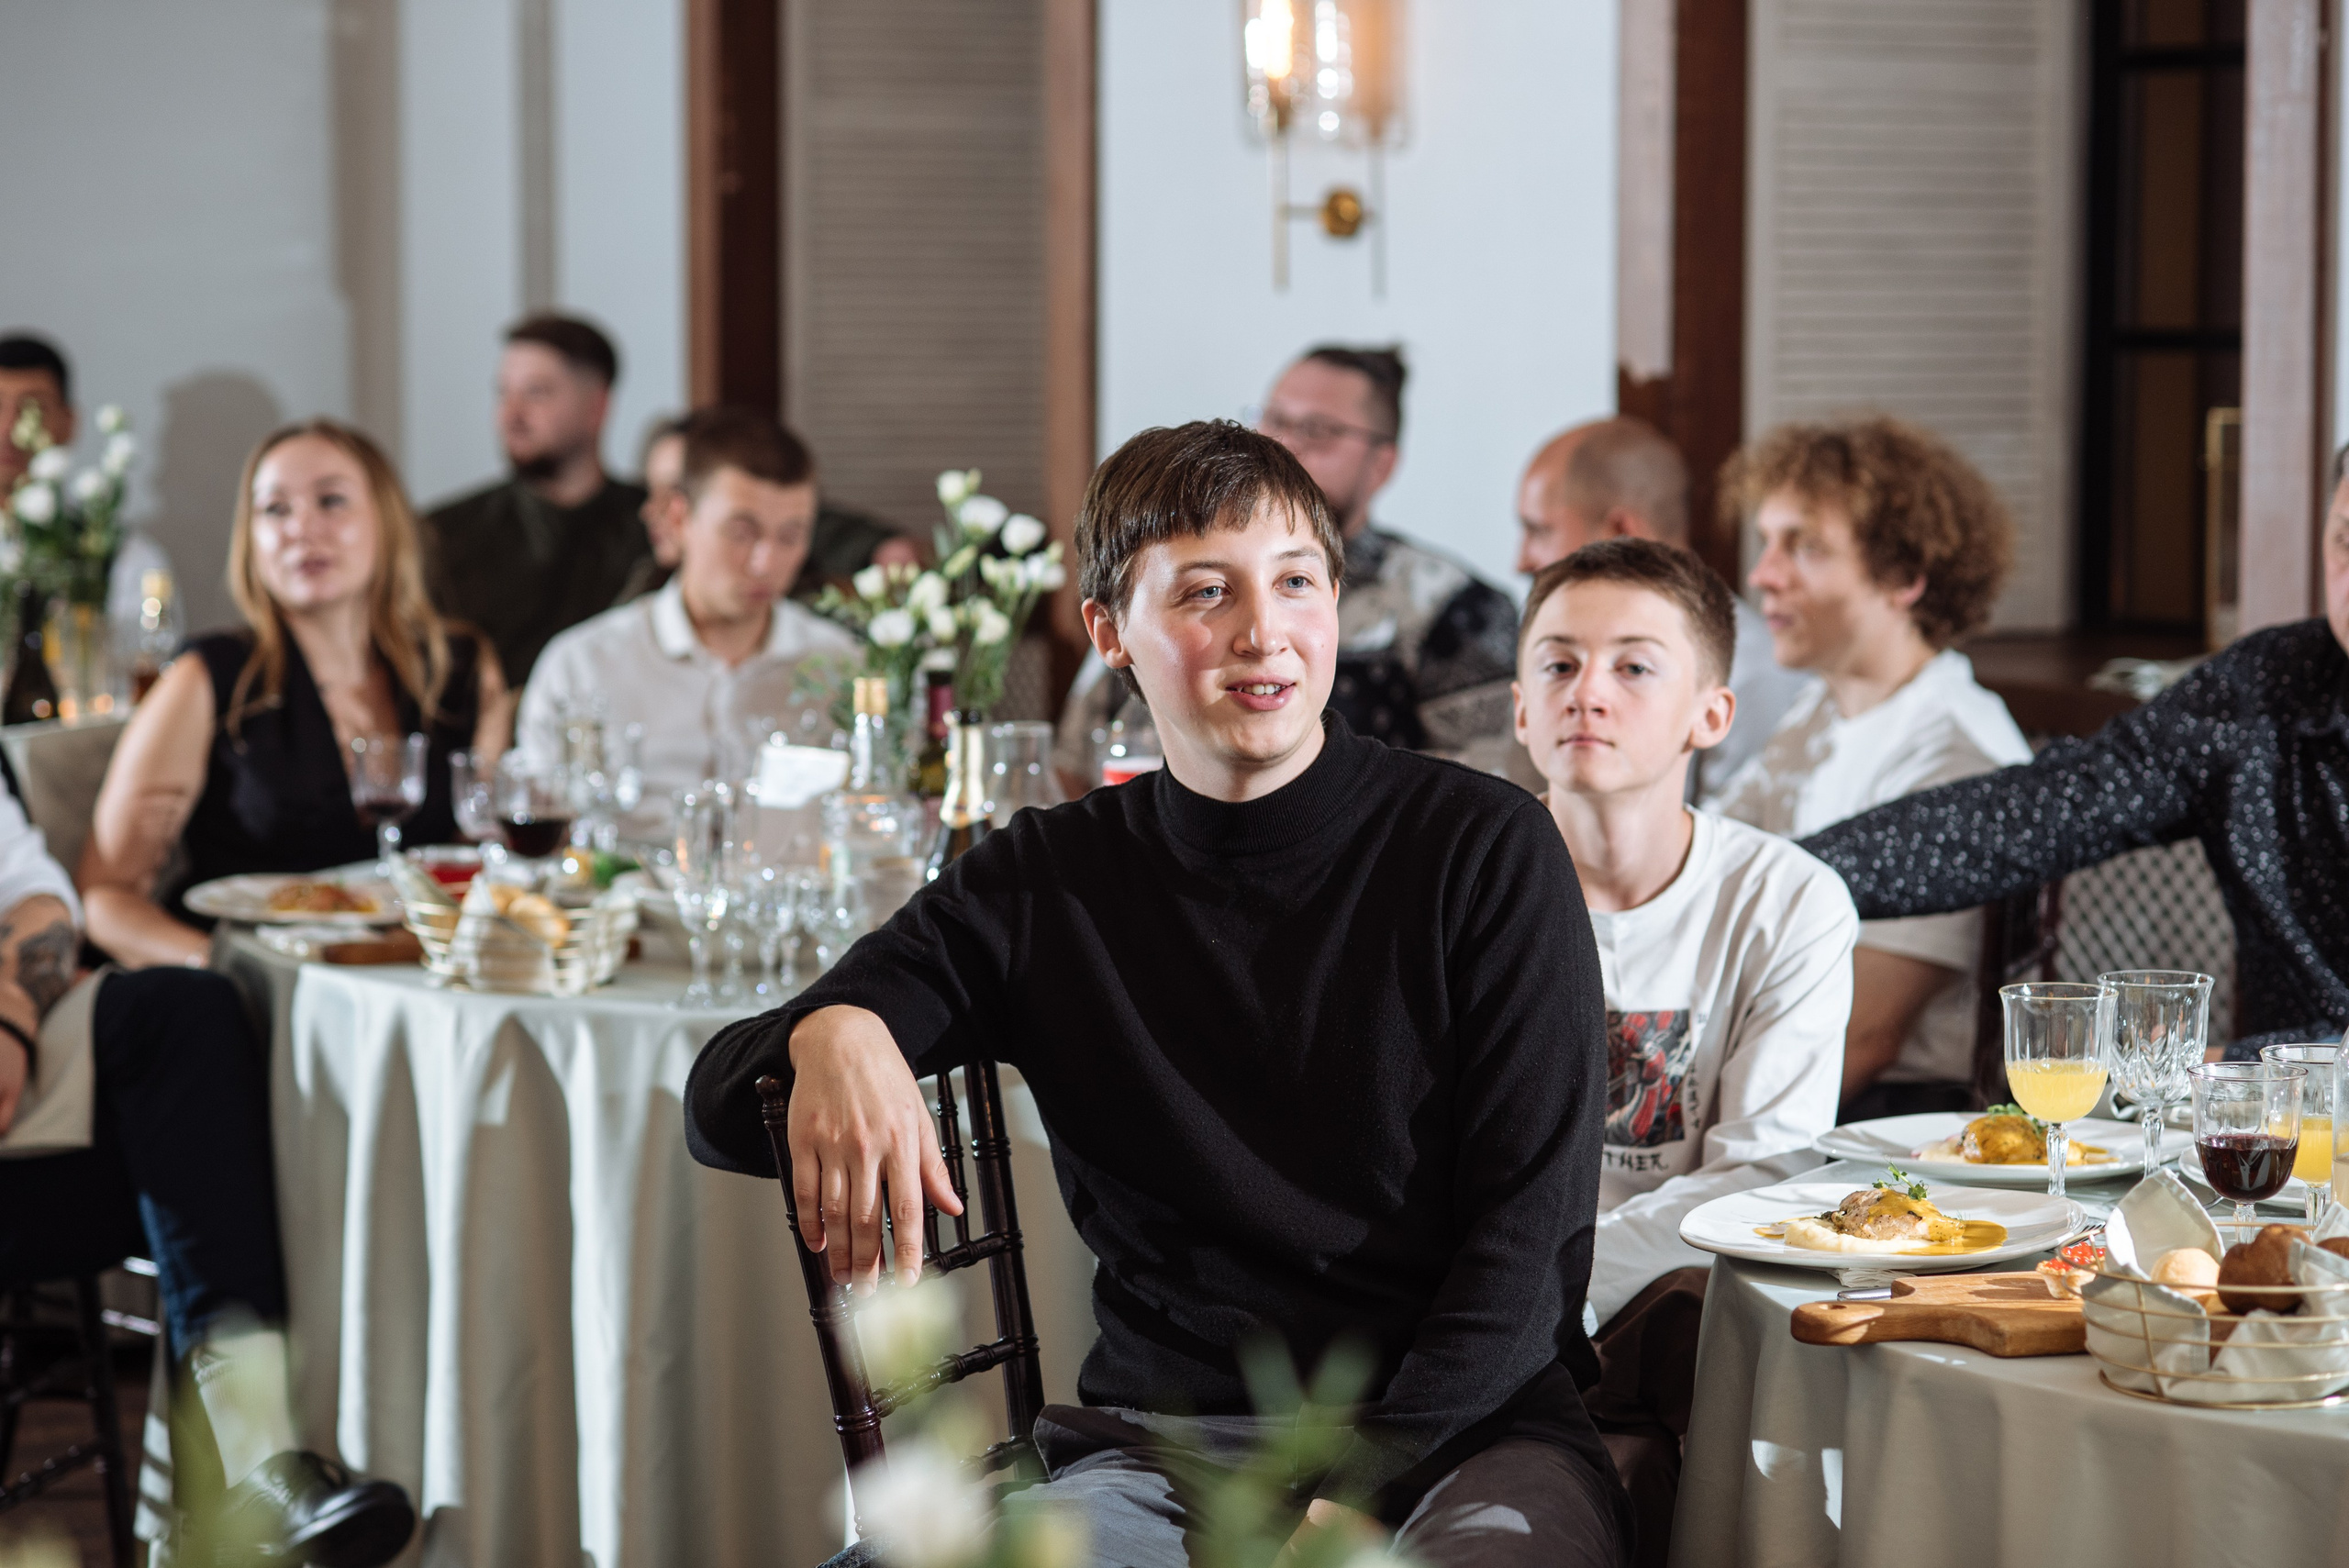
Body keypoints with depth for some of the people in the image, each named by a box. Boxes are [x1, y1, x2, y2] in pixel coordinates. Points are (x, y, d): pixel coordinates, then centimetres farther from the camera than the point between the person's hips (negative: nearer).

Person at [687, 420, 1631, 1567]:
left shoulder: (1486, 849, 1)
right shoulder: (1039, 889, 8)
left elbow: (1533, 1232, -3)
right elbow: (720, 1110, 6)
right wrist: (828, 1032, -20)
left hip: (1460, 1423, -1)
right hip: (1159, 1442, 2)